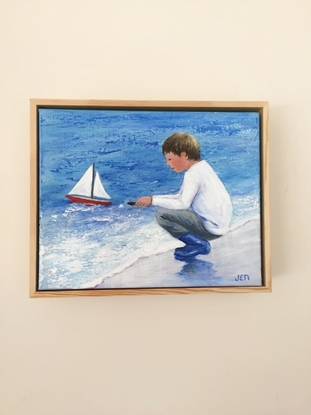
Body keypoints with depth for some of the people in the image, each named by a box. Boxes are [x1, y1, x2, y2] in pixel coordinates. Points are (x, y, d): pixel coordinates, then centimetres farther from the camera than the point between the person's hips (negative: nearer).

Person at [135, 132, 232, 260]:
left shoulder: (193, 173, -18)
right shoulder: (201, 166, 11)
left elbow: (183, 204, -23)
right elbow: (181, 197, 12)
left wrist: (153, 200, -15)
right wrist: (154, 198, 4)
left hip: (211, 228, -10)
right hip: (218, 223, 10)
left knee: (162, 214, -16)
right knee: (170, 209, 22)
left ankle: (198, 244, -5)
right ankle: (200, 242, 11)